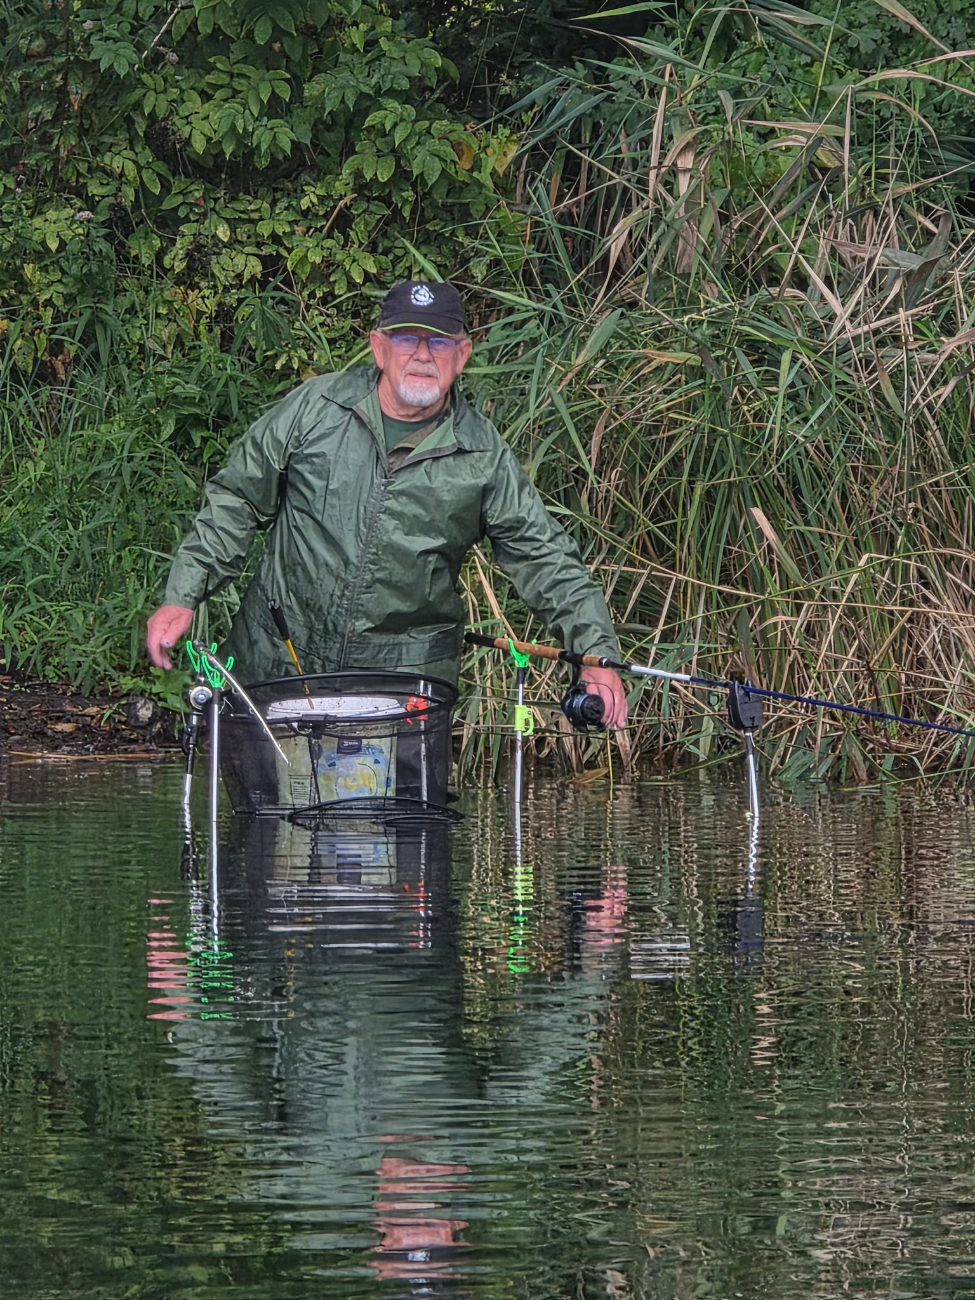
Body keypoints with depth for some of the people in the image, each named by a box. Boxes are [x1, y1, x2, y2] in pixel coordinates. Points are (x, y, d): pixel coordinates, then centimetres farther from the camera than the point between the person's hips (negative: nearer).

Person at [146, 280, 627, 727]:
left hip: (406, 676, 0)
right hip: (277, 660, 1)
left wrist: (596, 655, -9)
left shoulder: (483, 457, 0)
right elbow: (236, 500, 6)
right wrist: (181, 598, -1)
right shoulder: (314, 409, -1)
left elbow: (545, 559, 2)